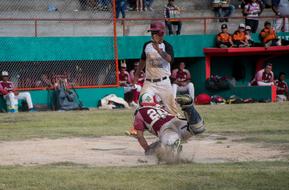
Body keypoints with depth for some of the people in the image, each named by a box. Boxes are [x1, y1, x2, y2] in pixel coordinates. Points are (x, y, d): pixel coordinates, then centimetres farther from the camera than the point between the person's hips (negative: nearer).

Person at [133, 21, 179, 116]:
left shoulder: (167, 46, -7)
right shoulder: (147, 45, 5)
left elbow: (170, 59, -27)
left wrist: (158, 49, -40)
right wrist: (137, 75, 23)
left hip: (163, 82, -3)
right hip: (149, 83, 3)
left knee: (171, 108, 2)